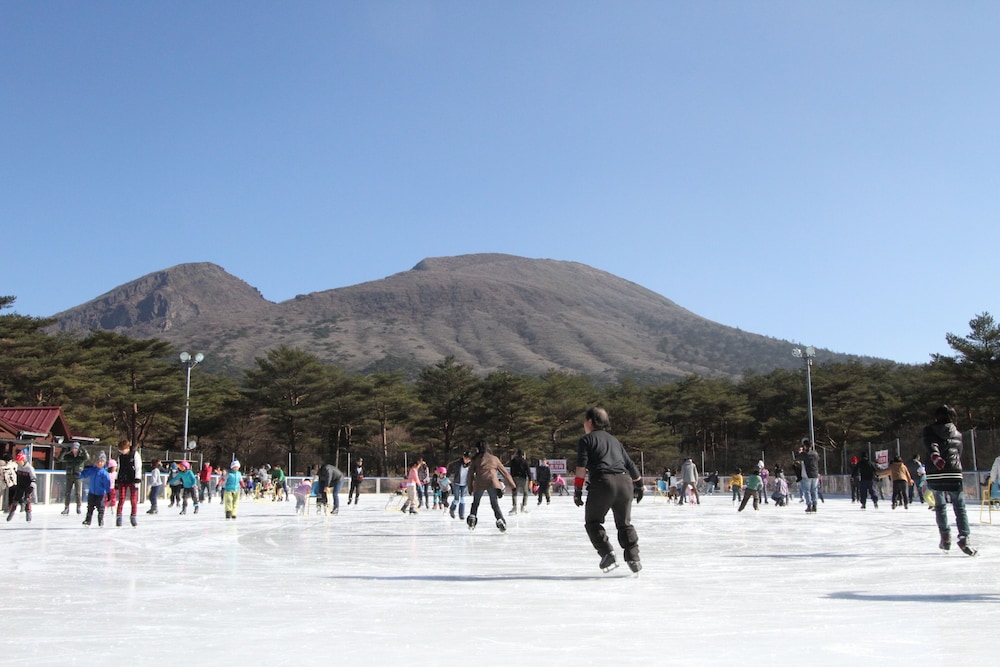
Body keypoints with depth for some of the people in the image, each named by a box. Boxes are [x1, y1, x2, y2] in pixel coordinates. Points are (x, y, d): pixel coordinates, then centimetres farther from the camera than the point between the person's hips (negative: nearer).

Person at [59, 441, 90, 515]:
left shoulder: (81, 456, -1)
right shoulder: (68, 456, 5)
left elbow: (87, 458, -20)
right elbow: (60, 459, -6)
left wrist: (84, 451, -32)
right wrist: (64, 453, -21)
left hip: (78, 476, -2)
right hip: (69, 476, 2)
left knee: (78, 493, -6)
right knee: (68, 492, 5)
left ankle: (78, 507, 3)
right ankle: (66, 508, 12)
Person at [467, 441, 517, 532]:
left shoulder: (476, 459, 14)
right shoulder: (494, 458, 17)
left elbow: (470, 473, 11)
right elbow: (504, 472, 18)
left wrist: (470, 488, 16)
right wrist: (511, 484, 22)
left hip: (479, 483, -1)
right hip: (493, 483, 1)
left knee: (475, 502, 20)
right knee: (495, 504, 5)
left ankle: (472, 516, 5)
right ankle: (500, 519, -13)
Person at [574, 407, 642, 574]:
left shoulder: (586, 440, 9)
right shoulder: (614, 440, 26)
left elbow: (582, 467, -4)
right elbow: (629, 464, 27)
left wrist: (577, 489, -4)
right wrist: (638, 483, 37)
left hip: (603, 482, -5)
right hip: (625, 482, 5)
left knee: (593, 522, 10)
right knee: (625, 524, 18)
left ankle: (607, 554, -4)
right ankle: (633, 558, 7)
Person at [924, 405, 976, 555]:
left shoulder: (929, 430, 8)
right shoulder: (957, 434, 15)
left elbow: (931, 443, -14)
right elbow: (959, 455, 19)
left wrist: (935, 456, -31)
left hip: (934, 475, 0)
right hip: (954, 474, 0)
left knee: (939, 506, 16)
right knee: (960, 507, 1)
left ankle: (945, 537, 13)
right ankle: (964, 538, -14)